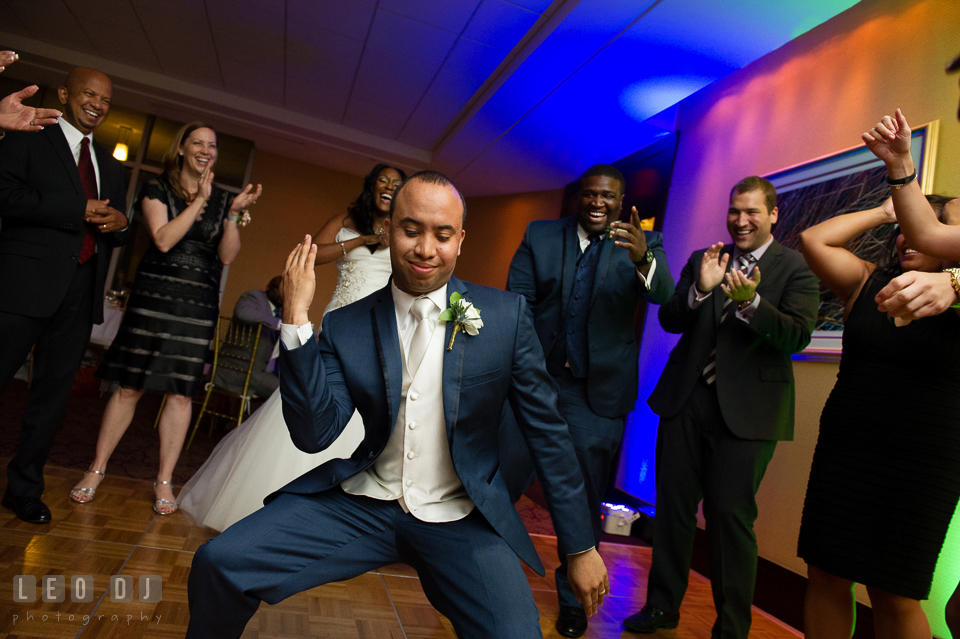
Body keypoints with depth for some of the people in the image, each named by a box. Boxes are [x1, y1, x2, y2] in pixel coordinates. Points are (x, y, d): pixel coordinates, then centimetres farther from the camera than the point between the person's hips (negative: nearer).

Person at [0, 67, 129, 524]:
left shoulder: (111, 166, 22)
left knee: (54, 391, 9)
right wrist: (81, 210, -14)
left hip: (81, 292, 5)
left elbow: (117, 231, 23)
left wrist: (118, 222, 0)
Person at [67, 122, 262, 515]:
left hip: (199, 304, 2)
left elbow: (227, 256, 5)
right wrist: (199, 200, -10)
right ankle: (96, 470, 18)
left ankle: (164, 481, 11)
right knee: (130, 385, 1)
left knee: (181, 392, 1)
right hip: (154, 296, -2)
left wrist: (234, 214, -7)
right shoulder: (157, 190, 4)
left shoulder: (222, 199, 11)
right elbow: (163, 239, -11)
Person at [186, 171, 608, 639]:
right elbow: (314, 434, -9)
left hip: (461, 521, -1)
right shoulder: (345, 327, -2)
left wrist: (581, 546, 2)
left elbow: (547, 433, -1)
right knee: (218, 563, -13)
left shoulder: (506, 315, -6)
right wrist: (296, 319, -17)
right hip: (362, 507, 2)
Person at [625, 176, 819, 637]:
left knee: (731, 516, 2)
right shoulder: (702, 260, 10)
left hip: (746, 407, -4)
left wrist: (751, 303, -27)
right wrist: (700, 288, -15)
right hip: (687, 398, 4)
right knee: (673, 506, 11)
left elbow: (798, 337, -11)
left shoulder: (795, 268, 0)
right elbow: (669, 321, 4)